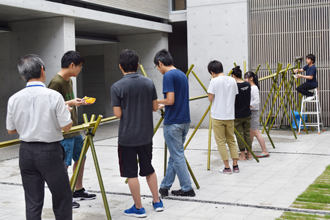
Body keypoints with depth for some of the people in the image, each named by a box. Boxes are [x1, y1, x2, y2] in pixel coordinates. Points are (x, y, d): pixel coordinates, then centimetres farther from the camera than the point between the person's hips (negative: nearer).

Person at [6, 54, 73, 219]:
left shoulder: (14, 99, -3)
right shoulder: (54, 96, -14)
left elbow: (11, 130, 7)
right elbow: (66, 127, -11)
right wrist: (67, 111, 8)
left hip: (26, 151, 4)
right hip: (49, 151, -4)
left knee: (32, 201, 11)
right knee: (62, 198, 8)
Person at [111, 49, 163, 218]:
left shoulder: (117, 87, -13)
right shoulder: (149, 83, -1)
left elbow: (118, 114, -13)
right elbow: (155, 107, 5)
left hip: (127, 137, -4)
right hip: (146, 134, 5)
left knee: (131, 172, 6)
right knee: (148, 169, 20)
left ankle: (139, 208, 13)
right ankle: (157, 202, 27)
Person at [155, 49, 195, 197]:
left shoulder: (168, 76, -15)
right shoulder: (182, 74, 13)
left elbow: (170, 100, -22)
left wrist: (157, 101, -4)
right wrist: (163, 105, 23)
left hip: (173, 123, -9)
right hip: (185, 121, 9)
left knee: (177, 156, 2)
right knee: (175, 155, 13)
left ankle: (187, 188, 9)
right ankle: (165, 186, 22)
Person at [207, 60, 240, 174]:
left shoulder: (214, 81, -12)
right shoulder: (232, 80, 4)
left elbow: (210, 98, -12)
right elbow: (234, 96, 12)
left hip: (218, 116, -5)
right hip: (230, 115, 5)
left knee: (221, 142, 3)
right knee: (231, 140, 15)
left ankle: (227, 167, 3)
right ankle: (235, 166, 15)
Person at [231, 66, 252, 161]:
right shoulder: (248, 84, -1)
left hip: (237, 115, -5)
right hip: (247, 114, 5)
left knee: (239, 134, 3)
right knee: (247, 133, 13)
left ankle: (243, 155, 8)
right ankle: (249, 153, 19)